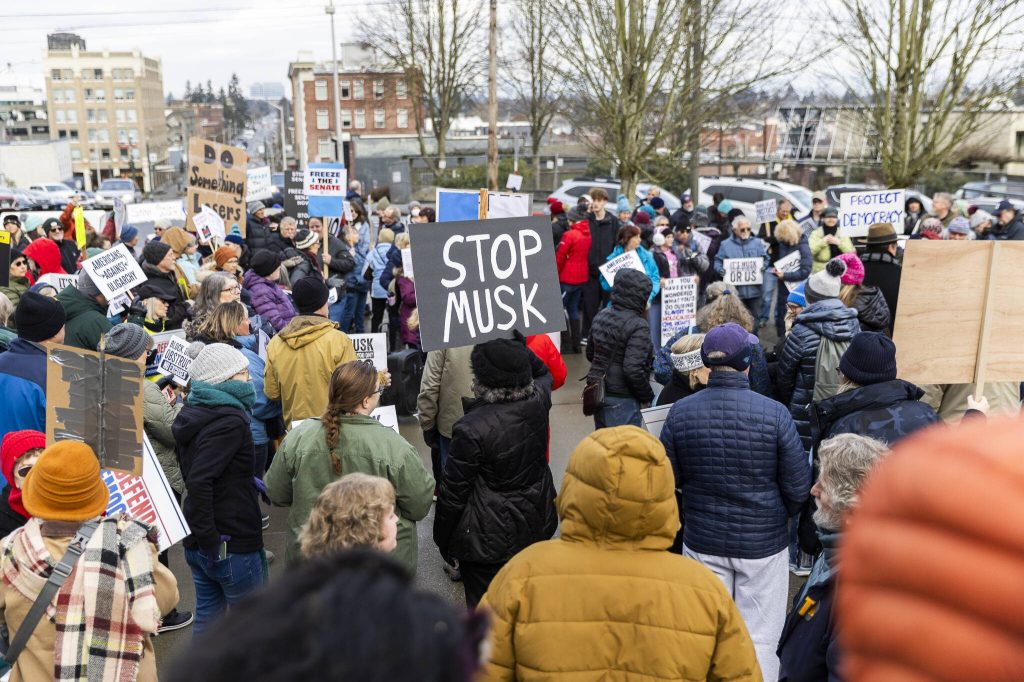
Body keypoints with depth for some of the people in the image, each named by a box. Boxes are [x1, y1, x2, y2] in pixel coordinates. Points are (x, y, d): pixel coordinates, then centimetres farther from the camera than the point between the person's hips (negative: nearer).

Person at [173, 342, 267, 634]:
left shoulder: (193, 412, 8)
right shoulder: (230, 420, -20)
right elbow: (199, 481, -29)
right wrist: (209, 536, -24)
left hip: (197, 544, 8)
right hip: (234, 544, -8)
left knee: (207, 617, 18)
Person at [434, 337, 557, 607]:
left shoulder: (471, 429, -26)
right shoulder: (538, 402, -11)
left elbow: (454, 491, -15)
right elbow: (543, 372, 16)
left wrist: (442, 538, -1)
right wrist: (519, 347, 5)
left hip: (488, 538, -6)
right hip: (536, 524, 6)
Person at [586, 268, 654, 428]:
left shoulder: (601, 316, 5)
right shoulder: (638, 326, -18)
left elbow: (590, 353, 14)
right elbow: (633, 369, -24)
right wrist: (647, 397, -11)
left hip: (598, 393, 8)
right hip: (622, 400, -8)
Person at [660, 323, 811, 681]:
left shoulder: (680, 412, -12)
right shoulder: (774, 413, -18)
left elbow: (670, 480, -2)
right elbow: (798, 488, -11)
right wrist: (779, 514, 11)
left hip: (702, 542, 2)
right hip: (764, 543, -2)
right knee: (760, 638, 11)